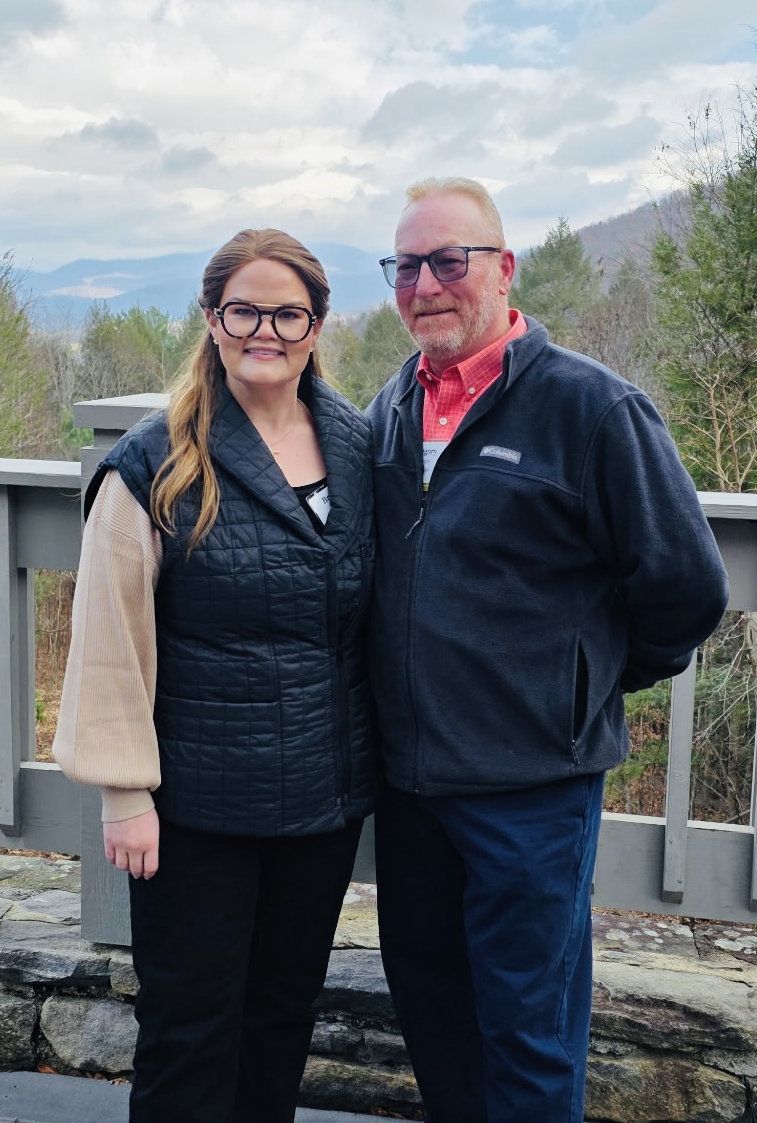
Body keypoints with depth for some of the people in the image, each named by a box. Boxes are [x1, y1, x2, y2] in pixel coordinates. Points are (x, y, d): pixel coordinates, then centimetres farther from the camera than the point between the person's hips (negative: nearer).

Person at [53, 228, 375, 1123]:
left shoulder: (358, 446, 4)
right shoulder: (158, 464, -9)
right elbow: (111, 640, -10)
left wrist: (377, 755, 11)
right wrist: (126, 790, -11)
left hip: (327, 795, 4)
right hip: (200, 803, -4)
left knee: (286, 1008, 18)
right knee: (191, 1025, 8)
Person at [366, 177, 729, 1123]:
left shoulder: (591, 406, -13)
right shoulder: (392, 409, 7)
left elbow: (686, 588, -10)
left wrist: (598, 679, 2)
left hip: (530, 782, -6)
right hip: (406, 773, 6)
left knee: (527, 1026, 8)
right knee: (427, 1005, 20)